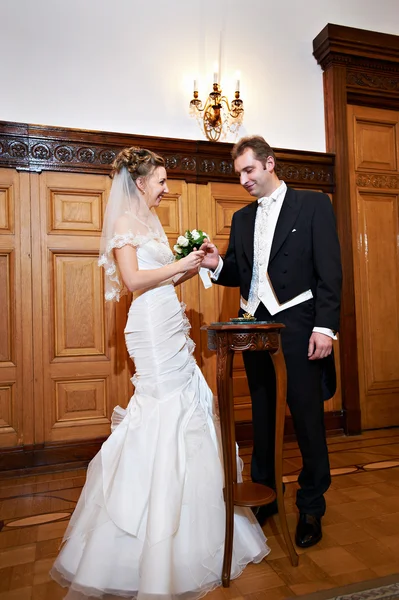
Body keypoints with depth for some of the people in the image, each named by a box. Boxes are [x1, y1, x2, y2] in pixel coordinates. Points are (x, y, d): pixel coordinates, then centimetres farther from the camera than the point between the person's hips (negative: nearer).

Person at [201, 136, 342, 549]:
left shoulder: (313, 204, 0)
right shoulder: (242, 218, 15)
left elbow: (329, 270, -7)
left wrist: (325, 326, -15)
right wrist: (218, 265, -6)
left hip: (298, 327, -4)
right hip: (255, 325, 5)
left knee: (307, 416, 3)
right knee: (262, 415, 14)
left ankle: (311, 506, 23)